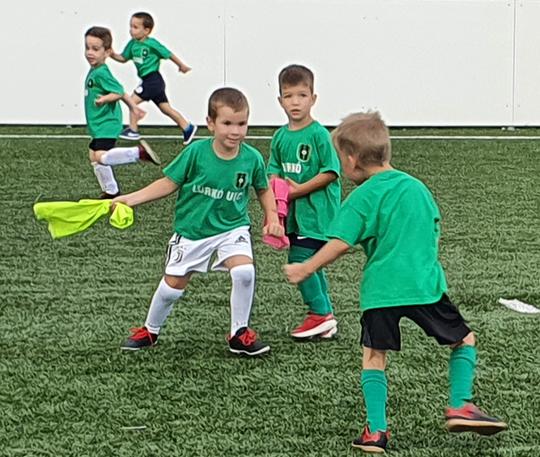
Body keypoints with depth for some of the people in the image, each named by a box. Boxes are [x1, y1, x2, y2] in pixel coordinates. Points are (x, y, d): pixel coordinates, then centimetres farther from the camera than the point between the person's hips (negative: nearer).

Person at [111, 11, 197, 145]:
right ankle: (188, 128, 18)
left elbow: (168, 54, -6)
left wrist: (182, 66, 5)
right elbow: (123, 58, 12)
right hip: (148, 80, 8)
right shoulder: (132, 44, 4)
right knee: (165, 108, 12)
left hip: (153, 80, -8)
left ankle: (133, 131, 2)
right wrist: (113, 55, -9)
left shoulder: (152, 44, -16)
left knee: (133, 101, -8)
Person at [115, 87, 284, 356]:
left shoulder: (252, 158, -12)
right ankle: (150, 331, 35)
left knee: (244, 271, -24)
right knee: (173, 285, 7)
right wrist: (130, 199, -14)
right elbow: (169, 183, -8)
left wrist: (272, 218, -6)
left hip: (232, 227, 1)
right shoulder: (196, 152, -17)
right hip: (192, 230, 0)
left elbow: (263, 190, 8)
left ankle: (240, 334, -4)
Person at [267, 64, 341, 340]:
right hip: (293, 212, 7)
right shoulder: (280, 137, 7)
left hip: (316, 210, -7)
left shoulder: (319, 134, -13)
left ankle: (319, 314, 0)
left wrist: (299, 189, -16)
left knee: (300, 260, -12)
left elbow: (330, 172, -15)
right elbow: (274, 171, 15)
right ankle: (325, 316, 22)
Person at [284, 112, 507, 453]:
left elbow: (340, 244, -9)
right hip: (425, 283, 3)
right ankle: (460, 406, 7)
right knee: (463, 339, 18)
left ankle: (376, 430, 4)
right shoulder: (417, 186, 14)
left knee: (374, 356, 9)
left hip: (380, 288, -3)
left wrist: (306, 269, 2)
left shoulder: (362, 198, -2)